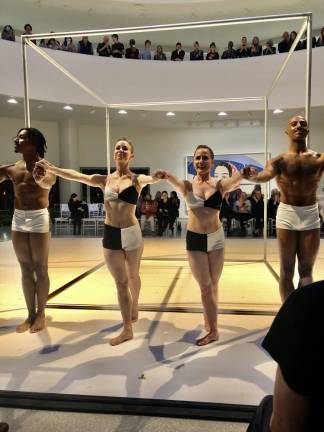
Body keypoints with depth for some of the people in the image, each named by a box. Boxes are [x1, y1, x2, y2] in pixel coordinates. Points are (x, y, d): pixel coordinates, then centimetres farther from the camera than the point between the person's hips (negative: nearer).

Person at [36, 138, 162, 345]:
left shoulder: (137, 179, -4)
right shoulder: (104, 180, 3)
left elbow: (152, 179, -24)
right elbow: (77, 175, -4)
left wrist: (156, 177, -47)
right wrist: (51, 168, -14)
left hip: (132, 233, -2)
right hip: (110, 235, 2)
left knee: (133, 276, 17)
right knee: (121, 283, 8)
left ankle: (135, 304, 44)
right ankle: (127, 329, 18)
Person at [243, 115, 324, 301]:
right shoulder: (280, 160, -1)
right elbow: (267, 174, -22)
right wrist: (254, 176, -45)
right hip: (287, 213, -1)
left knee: (306, 270, 6)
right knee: (287, 270, 5)